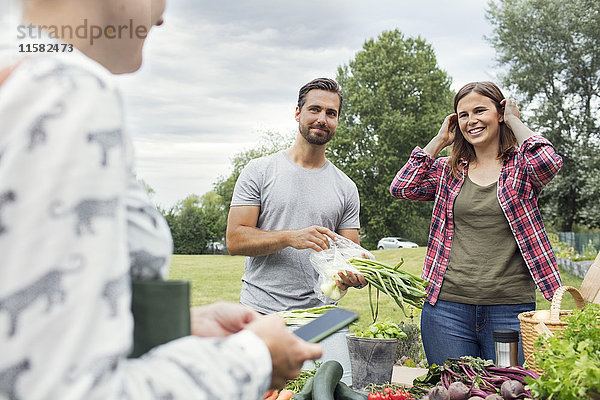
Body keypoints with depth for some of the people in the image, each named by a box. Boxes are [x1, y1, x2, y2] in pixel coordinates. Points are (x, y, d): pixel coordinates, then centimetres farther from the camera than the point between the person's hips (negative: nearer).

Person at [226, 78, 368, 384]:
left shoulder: (345, 188, 11)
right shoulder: (260, 171, 3)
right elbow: (235, 240, -4)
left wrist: (355, 275, -13)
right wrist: (291, 237, -17)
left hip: (321, 313, 2)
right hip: (262, 312, -2)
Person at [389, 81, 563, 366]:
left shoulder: (521, 166, 4)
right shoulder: (448, 170, 11)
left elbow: (549, 163, -19)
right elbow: (402, 188, -3)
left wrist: (514, 121, -3)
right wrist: (440, 140, 5)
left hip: (511, 308, -2)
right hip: (447, 307, 2)